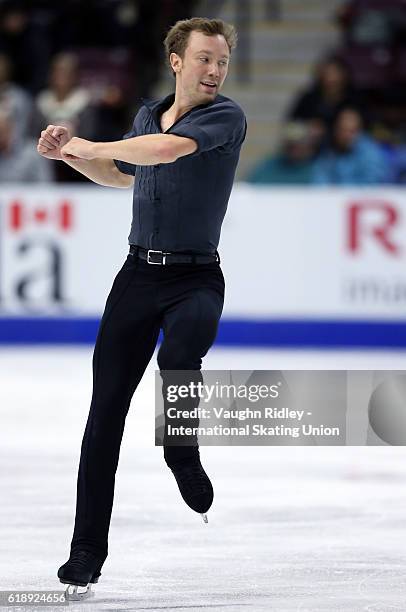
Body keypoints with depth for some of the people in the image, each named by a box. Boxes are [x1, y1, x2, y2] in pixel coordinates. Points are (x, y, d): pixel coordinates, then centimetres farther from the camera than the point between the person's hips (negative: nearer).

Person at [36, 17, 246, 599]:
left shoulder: (226, 117, -8)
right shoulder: (147, 115, 12)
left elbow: (170, 149, -27)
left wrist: (88, 145, -16)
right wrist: (69, 154, 17)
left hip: (196, 278, -5)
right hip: (138, 273, 5)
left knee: (179, 354, -37)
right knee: (106, 408, 0)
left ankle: (182, 452, -7)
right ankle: (87, 549, 5)